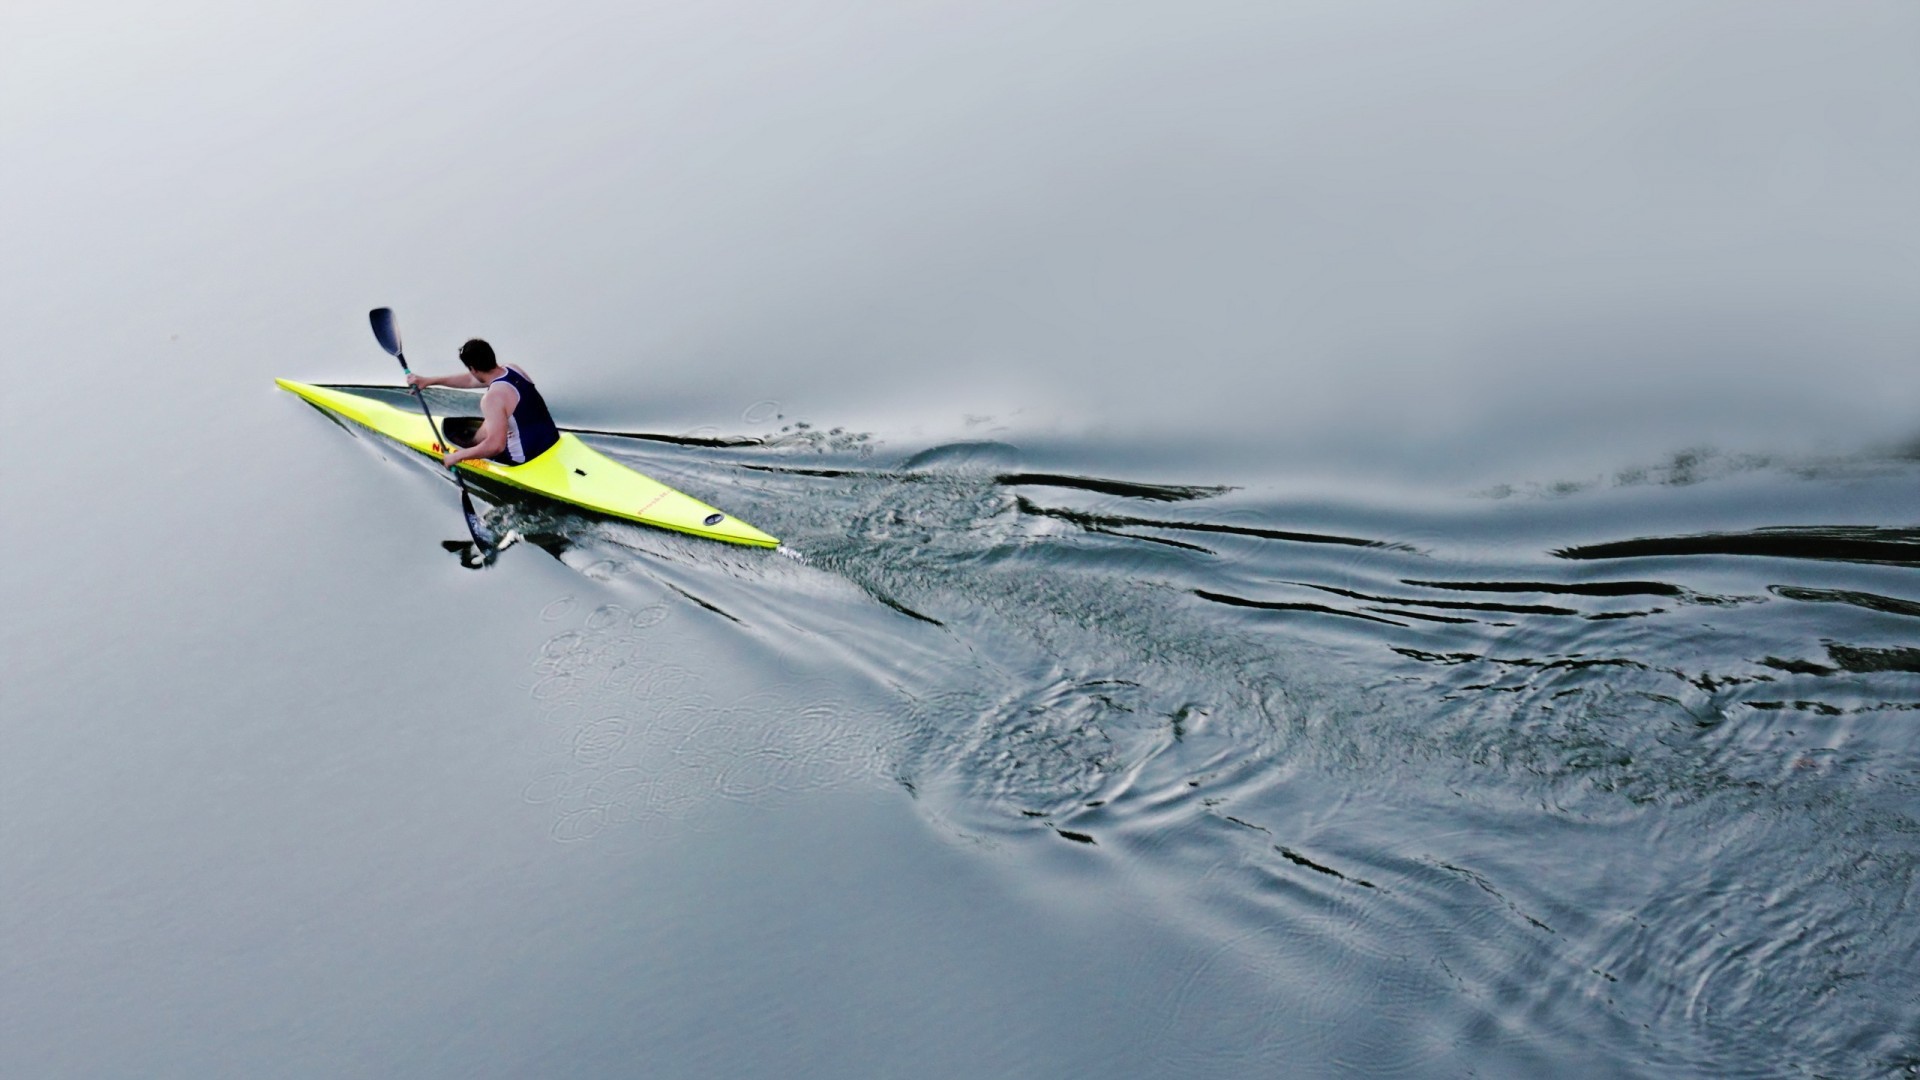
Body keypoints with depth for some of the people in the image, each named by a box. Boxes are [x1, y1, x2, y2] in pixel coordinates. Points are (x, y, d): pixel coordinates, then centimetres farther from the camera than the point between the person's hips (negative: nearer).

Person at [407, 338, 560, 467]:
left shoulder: (493, 398, -25)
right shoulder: (513, 370, 1)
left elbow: (495, 446, -30)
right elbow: (471, 380, 15)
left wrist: (457, 456, -17)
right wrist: (429, 380, 22)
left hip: (527, 460, -7)